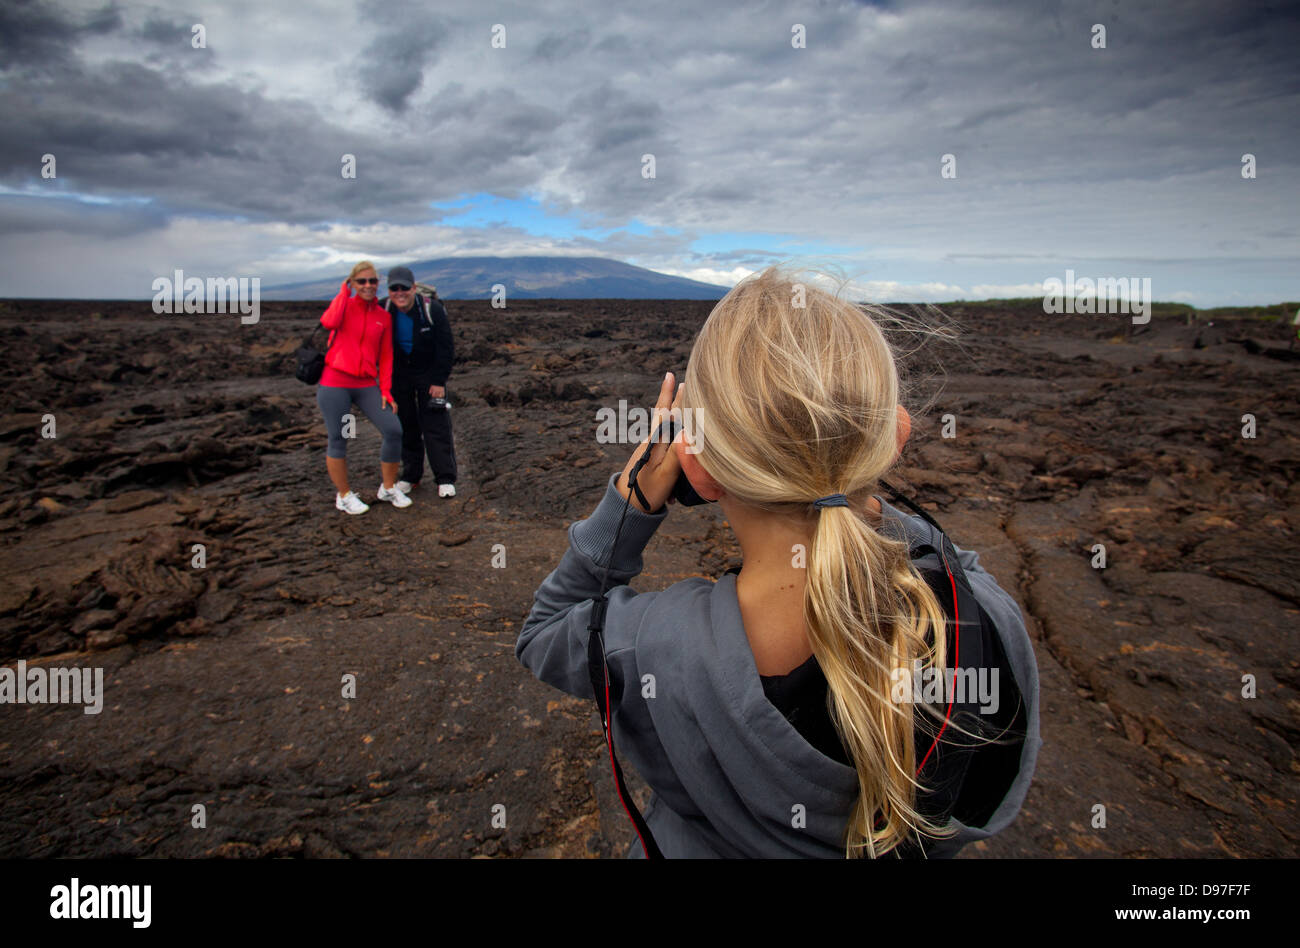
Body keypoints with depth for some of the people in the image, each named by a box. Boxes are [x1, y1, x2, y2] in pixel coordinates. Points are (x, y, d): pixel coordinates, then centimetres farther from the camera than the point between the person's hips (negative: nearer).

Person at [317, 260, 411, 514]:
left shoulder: (384, 317, 8)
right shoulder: (344, 304, 2)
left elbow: (386, 357, 8)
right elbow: (329, 322, -21)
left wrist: (385, 390, 0)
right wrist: (343, 291, -8)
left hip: (366, 385, 3)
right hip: (334, 382, -3)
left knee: (394, 430, -6)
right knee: (338, 440, 2)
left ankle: (388, 488, 14)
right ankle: (344, 496, 19)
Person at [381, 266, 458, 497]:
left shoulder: (432, 310, -19)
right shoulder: (384, 311, -9)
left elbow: (445, 349, -14)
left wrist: (439, 381, -14)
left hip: (429, 374, -3)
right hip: (400, 374, 4)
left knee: (436, 426, -7)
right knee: (405, 426, 7)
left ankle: (445, 479, -3)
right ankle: (410, 476, 18)